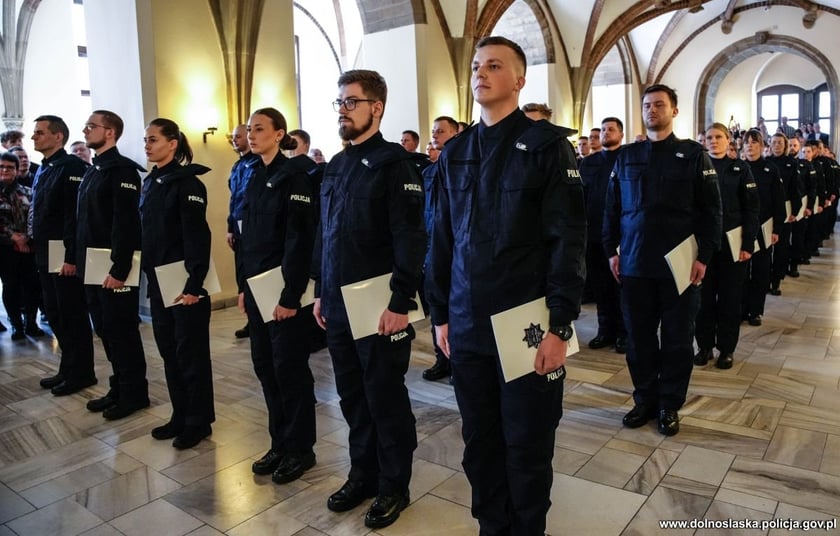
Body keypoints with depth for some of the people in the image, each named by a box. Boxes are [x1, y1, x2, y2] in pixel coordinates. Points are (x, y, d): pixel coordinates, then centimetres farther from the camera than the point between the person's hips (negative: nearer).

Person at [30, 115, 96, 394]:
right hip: (46, 256, 9)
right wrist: (36, 247, 14)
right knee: (55, 315, 15)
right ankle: (68, 369, 26)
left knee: (73, 316, 0)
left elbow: (76, 215, -20)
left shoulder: (72, 167, -12)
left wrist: (71, 256, -23)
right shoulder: (43, 170, 16)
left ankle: (80, 373, 12)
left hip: (65, 256, -9)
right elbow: (39, 215, 19)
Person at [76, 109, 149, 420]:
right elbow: (84, 221, 17)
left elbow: (125, 223, -20)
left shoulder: (122, 169, -12)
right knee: (105, 330, 14)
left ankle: (134, 393, 12)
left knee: (122, 331, 0)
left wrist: (119, 269, -23)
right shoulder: (92, 171, 16)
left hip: (114, 267, -9)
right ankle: (119, 387, 26)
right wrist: (81, 261, 13)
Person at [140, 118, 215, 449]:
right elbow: (148, 233, 16)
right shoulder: (150, 182, 13)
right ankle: (180, 416, 26)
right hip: (158, 281, 8)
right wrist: (149, 275, 14)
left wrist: (194, 283, -23)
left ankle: (199, 421, 13)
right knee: (168, 350, 14)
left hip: (184, 281, -8)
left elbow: (196, 236, -18)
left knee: (191, 351, 1)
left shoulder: (187, 182, -12)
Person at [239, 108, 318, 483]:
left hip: (284, 287, -8)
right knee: (264, 365, 11)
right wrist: (243, 286, 12)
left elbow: (300, 239, -17)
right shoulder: (255, 178, 13)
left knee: (289, 366, 0)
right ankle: (280, 444, 25)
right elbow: (247, 236, 16)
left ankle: (300, 449, 15)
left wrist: (291, 295, -20)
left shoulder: (293, 176, -10)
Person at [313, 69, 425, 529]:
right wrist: (320, 292, 14)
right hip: (338, 305, 7)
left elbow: (409, 238, -16)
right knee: (352, 395, 17)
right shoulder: (336, 165, 13)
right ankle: (363, 473, 35)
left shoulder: (393, 161, -9)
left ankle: (394, 486, 24)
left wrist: (400, 302, -20)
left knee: (385, 398, 7)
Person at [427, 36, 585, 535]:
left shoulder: (547, 144, -4)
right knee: (480, 442, 16)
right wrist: (441, 314, 10)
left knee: (526, 447, 9)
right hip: (467, 328, 5)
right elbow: (442, 240, 12)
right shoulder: (455, 152, 10)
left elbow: (568, 240, -10)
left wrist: (560, 325, -14)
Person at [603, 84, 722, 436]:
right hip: (635, 264, 2)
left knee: (677, 339, 7)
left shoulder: (693, 154, 2)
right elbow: (612, 207, 9)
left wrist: (704, 256, -7)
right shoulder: (626, 156, 9)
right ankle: (645, 400, 24)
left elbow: (711, 210, 0)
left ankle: (670, 405, 21)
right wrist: (611, 250, 2)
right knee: (639, 337, 9)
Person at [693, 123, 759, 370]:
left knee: (729, 296, 6)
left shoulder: (740, 168, 3)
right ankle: (705, 345, 17)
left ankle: (726, 348, 16)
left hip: (732, 243, -1)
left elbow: (751, 208, -1)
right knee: (704, 295, 6)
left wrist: (748, 244, -9)